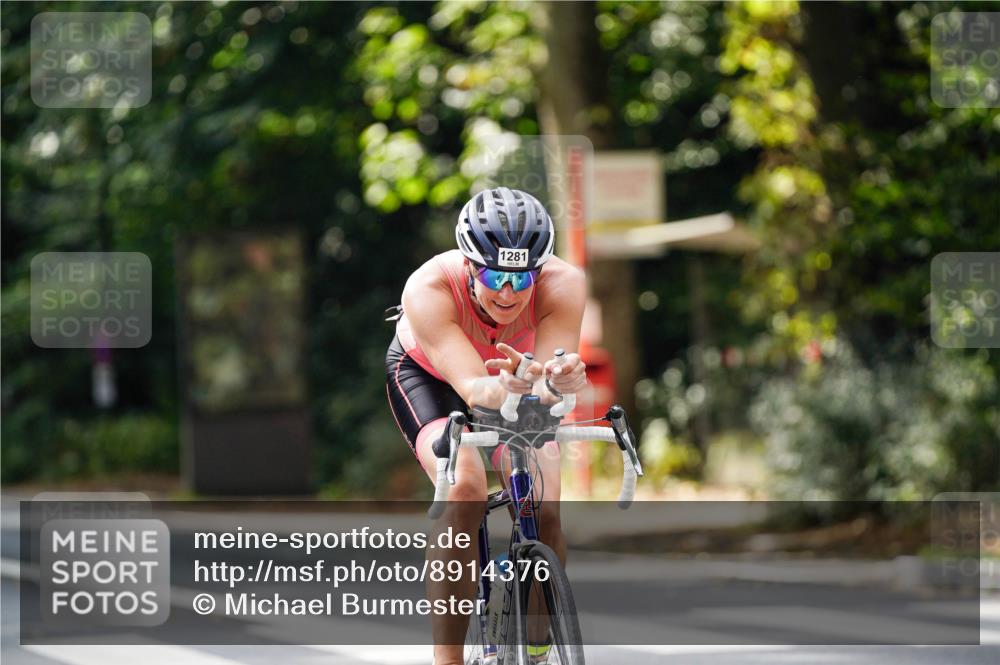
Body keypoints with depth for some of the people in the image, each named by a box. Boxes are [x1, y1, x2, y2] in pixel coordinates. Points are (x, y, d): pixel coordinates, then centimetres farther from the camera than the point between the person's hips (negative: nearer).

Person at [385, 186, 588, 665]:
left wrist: (555, 381, -64)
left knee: (543, 511, -17)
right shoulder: (429, 290, -39)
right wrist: (504, 387, -69)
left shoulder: (563, 284, -34)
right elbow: (473, 389, -47)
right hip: (426, 375, -2)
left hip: (516, 378, 2)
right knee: (465, 491, -29)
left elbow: (545, 390, -41)